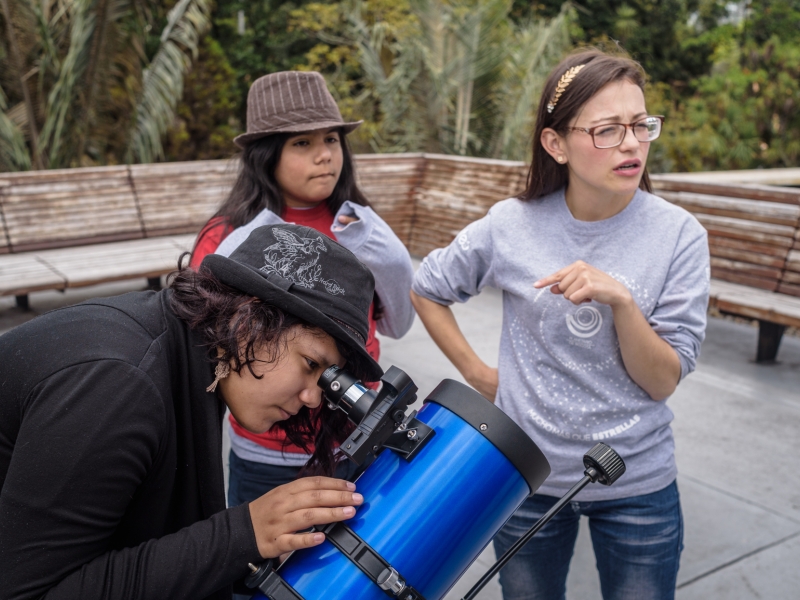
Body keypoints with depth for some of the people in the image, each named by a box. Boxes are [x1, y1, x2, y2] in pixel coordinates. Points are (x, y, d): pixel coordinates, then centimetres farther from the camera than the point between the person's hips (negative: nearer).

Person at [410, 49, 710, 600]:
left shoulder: (678, 235, -12)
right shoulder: (512, 226, -12)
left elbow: (663, 382, -13)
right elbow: (426, 289, 4)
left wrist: (620, 300, -28)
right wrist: (477, 373, 0)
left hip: (638, 484, 0)